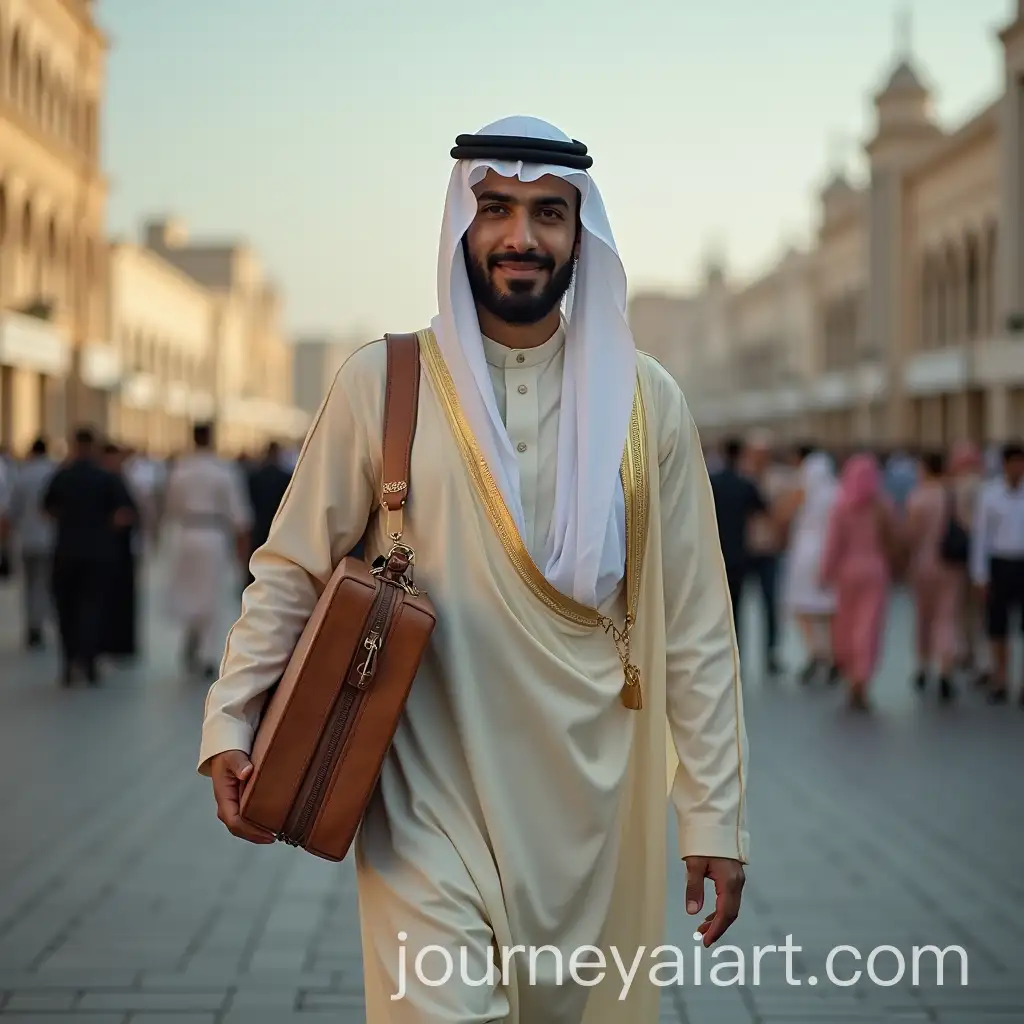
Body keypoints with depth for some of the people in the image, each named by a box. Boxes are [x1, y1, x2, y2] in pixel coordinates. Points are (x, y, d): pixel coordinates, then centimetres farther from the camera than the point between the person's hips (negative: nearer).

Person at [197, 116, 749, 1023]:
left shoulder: (644, 401, 2)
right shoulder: (382, 384, -2)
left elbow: (696, 626, 3)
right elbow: (292, 569, 5)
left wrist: (715, 814, 1)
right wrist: (229, 725, -7)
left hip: (594, 810, 2)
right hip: (429, 803, -2)